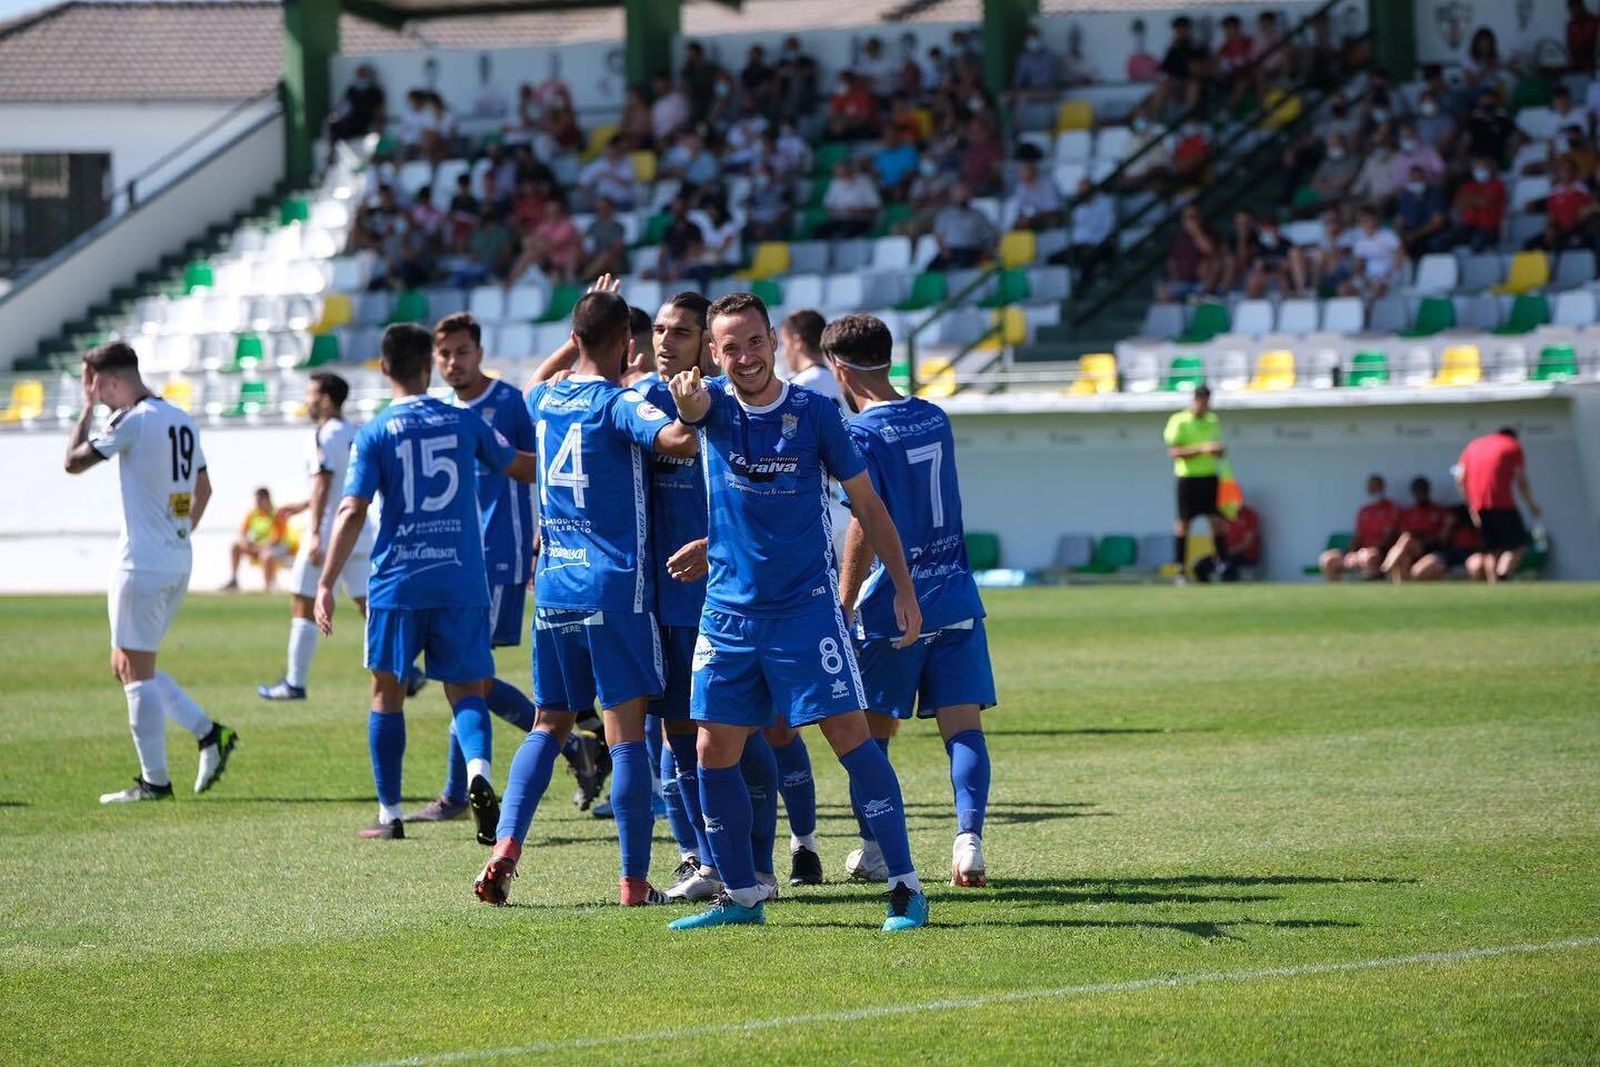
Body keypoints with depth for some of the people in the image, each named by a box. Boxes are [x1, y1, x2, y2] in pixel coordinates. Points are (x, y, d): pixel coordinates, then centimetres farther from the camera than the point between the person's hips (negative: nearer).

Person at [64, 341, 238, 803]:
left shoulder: (132, 421, -14)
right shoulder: (183, 421, 13)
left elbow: (74, 461, -9)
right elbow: (203, 491, 21)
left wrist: (88, 408, 0)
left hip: (142, 562, -9)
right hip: (179, 561, 9)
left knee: (136, 671, -3)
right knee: (125, 666, 16)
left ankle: (154, 780, -2)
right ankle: (209, 733, 7)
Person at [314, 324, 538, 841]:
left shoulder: (375, 435, -2)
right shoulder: (464, 422, 5)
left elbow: (352, 512, -9)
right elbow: (523, 469, 17)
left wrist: (325, 584, -6)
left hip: (398, 583, -2)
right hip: (462, 581, 2)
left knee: (387, 693, 11)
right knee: (466, 690, 8)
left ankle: (390, 814, 12)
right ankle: (478, 773, -22)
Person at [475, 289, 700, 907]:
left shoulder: (543, 400, 10)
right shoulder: (618, 403, -9)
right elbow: (675, 439, -30)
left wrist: (581, 336, 38)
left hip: (553, 585, 6)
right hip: (616, 586, -6)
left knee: (550, 724, 15)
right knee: (626, 732, -3)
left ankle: (505, 849, -1)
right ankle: (634, 881, -3)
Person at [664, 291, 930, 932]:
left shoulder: (815, 413, -4)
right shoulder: (715, 405, 0)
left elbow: (866, 504, 4)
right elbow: (691, 412, -26)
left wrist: (903, 587, 1)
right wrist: (686, 400, -50)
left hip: (807, 607, -3)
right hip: (728, 609, 3)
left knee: (851, 738, -9)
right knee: (715, 753, 3)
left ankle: (905, 888, -5)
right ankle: (741, 896, 16)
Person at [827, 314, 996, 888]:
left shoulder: (861, 434, -12)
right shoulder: (935, 419, 10)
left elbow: (865, 525, -17)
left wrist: (842, 608, -11)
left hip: (890, 609, -5)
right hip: (956, 598, 5)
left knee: (870, 733, 10)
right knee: (963, 726, -1)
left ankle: (873, 851, 16)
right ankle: (968, 838, -16)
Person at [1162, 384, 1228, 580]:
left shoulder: (1212, 420, 11)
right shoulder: (1179, 422, -7)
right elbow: (1174, 452, -14)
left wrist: (1219, 451, -3)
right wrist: (1201, 449, -23)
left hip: (1209, 476, 4)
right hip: (1188, 478, -4)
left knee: (1217, 521, -1)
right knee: (1183, 523, 0)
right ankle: (1180, 569, 6)